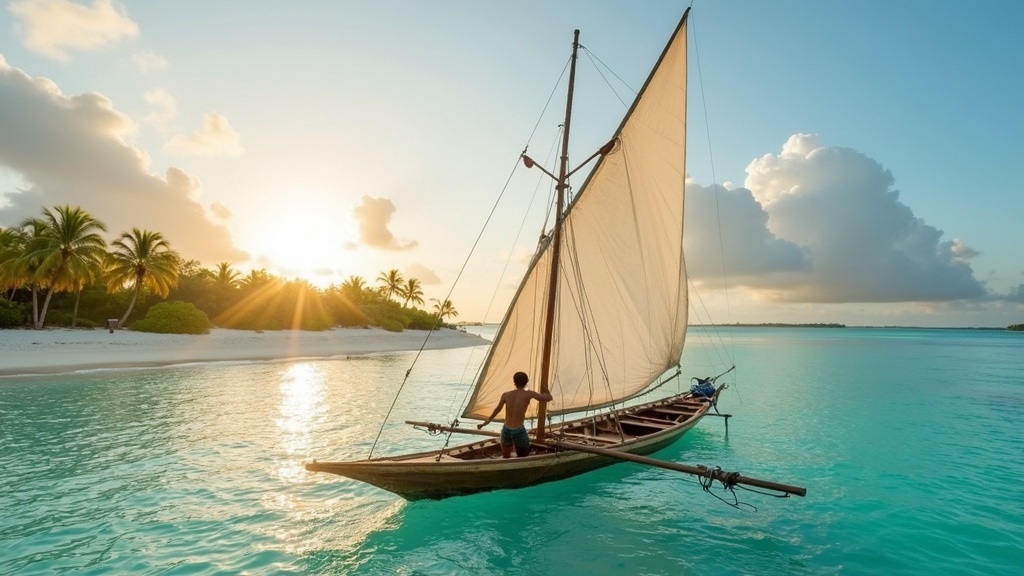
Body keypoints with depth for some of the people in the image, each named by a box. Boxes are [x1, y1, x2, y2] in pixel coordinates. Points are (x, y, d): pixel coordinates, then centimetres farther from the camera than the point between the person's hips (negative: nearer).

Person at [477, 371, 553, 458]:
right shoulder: (529, 394, -10)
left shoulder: (506, 395, 0)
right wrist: (546, 390, 20)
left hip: (506, 430, 4)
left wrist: (487, 421, 31)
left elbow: (497, 410, 15)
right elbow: (549, 398, -2)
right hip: (519, 431, -4)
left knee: (505, 458, 23)